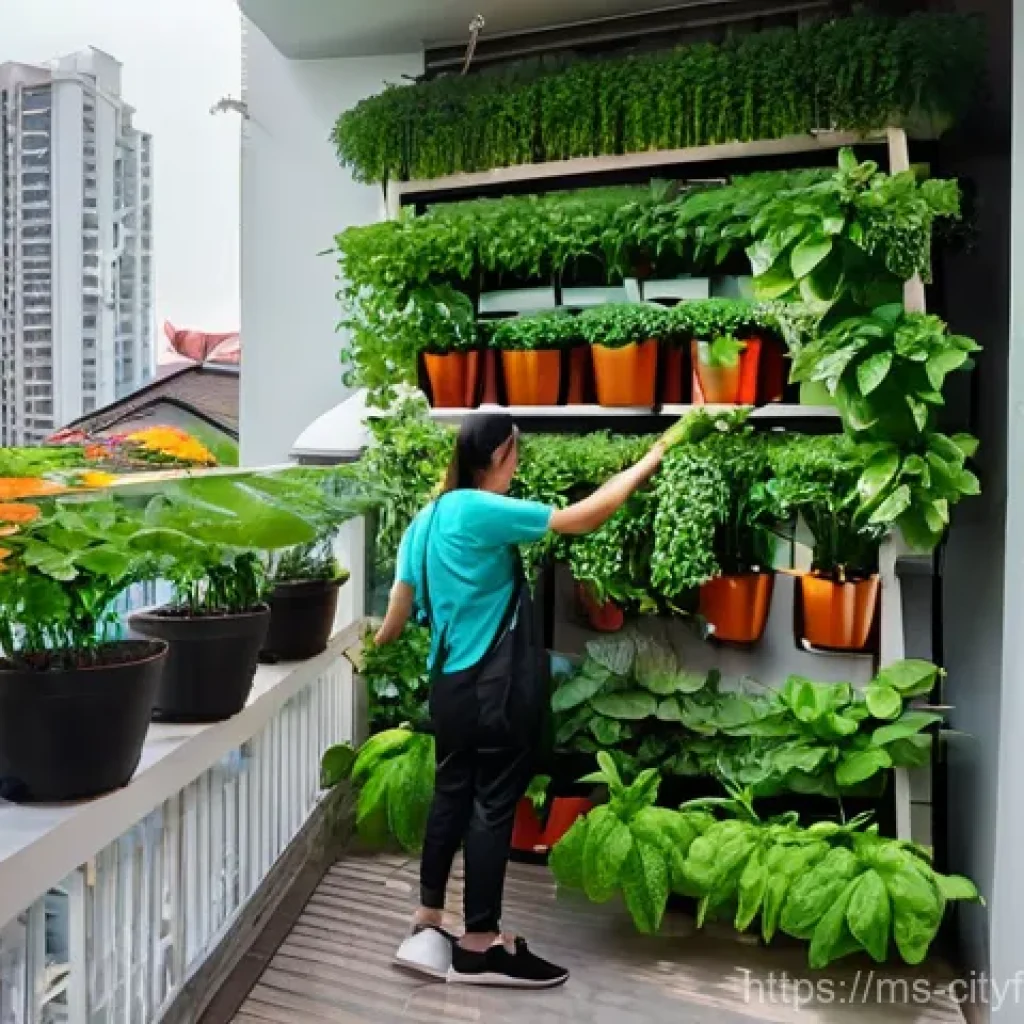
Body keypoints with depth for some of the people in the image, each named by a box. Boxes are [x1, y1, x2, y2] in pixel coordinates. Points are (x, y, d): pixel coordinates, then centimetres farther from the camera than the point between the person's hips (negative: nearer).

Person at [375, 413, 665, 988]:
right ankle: (481, 946, 14)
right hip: (498, 687, -9)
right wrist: (649, 463, -9)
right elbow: (582, 519, -18)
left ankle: (428, 930, 24)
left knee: (452, 796, 16)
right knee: (493, 805, 2)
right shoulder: (481, 510, -15)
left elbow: (399, 611, 14)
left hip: (452, 684, 9)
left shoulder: (427, 519, 10)